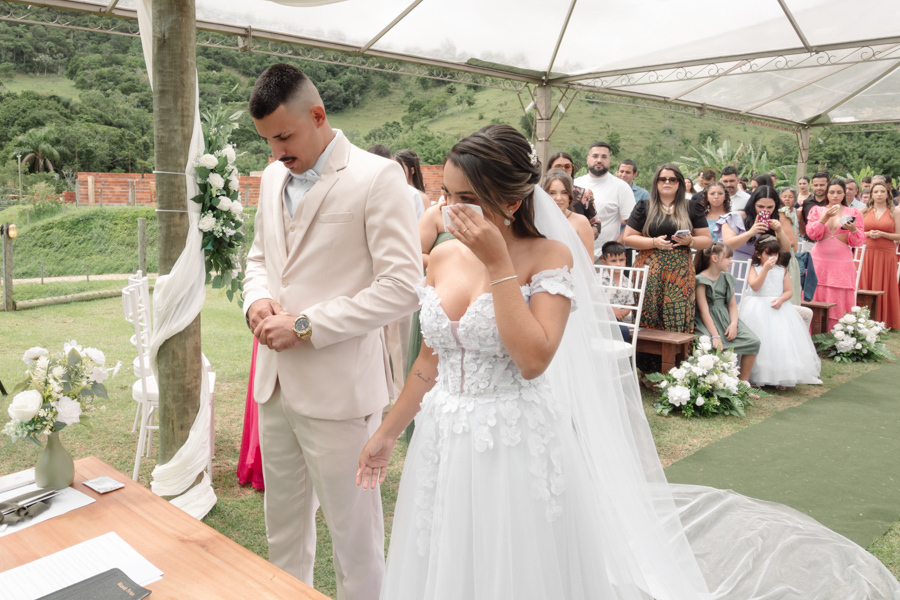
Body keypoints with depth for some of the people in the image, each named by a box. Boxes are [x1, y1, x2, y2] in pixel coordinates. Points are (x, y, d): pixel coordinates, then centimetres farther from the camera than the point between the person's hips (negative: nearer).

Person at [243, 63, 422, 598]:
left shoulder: (378, 177, -11)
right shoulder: (273, 177, 11)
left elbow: (403, 287, -17)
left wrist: (306, 326, -18)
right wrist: (258, 299, 0)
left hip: (338, 388, -7)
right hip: (275, 381, 7)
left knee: (354, 528, 8)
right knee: (282, 523, 21)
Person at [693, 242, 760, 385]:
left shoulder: (727, 278, 14)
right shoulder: (701, 280, -7)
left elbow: (732, 305, 10)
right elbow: (704, 311, -14)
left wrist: (734, 324, -10)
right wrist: (715, 336, -21)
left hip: (726, 318, 7)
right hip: (708, 321, -6)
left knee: (753, 342, -12)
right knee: (710, 346, -35)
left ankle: (743, 383, -1)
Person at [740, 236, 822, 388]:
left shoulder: (782, 270, 10)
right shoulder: (754, 268, 1)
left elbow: (789, 290, 7)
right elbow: (755, 286, -16)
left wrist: (781, 299, -15)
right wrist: (766, 268, -22)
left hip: (779, 308, 3)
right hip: (758, 309, -3)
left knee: (782, 340, -6)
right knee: (760, 341, -12)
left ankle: (780, 377, 2)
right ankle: (755, 377, -5)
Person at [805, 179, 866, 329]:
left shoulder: (853, 213, 9)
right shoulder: (817, 210, 9)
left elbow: (860, 241, 4)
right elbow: (812, 234, -3)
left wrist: (853, 229, -16)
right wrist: (825, 217, -15)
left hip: (842, 263, 0)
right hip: (819, 262, 0)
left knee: (838, 303, -2)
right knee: (817, 299, -2)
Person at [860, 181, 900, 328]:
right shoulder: (864, 211, 9)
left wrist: (882, 234, -13)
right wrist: (868, 234, -9)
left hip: (886, 254, -1)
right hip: (867, 254, 1)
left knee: (884, 287, 0)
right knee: (866, 286, 0)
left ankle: (883, 321, 8)